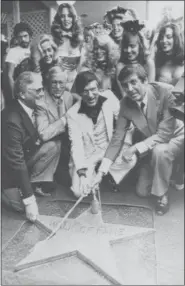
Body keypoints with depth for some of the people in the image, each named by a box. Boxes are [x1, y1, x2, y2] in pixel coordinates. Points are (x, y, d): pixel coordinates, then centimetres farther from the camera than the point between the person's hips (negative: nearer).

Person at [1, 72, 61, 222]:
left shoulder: (31, 108, -9)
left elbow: (40, 137, 6)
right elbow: (16, 162, -32)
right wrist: (29, 200, -28)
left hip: (25, 157, 7)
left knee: (53, 147, -16)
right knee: (21, 205, -16)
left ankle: (34, 184, -6)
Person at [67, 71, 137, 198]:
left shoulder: (109, 98, -12)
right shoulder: (72, 114, -15)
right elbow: (76, 144, -19)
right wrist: (81, 170, -29)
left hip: (109, 147, 2)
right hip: (87, 154, -1)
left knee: (130, 159, -28)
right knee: (80, 192, -16)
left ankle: (111, 176, 5)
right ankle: (92, 175, 18)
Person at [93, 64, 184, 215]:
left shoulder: (165, 91, -30)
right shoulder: (126, 104, -17)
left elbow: (164, 133, -31)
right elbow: (117, 138, -14)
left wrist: (135, 148, -34)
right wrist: (101, 172, -19)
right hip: (150, 144, 4)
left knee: (160, 151, -39)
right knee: (142, 191, 5)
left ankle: (162, 194, -11)